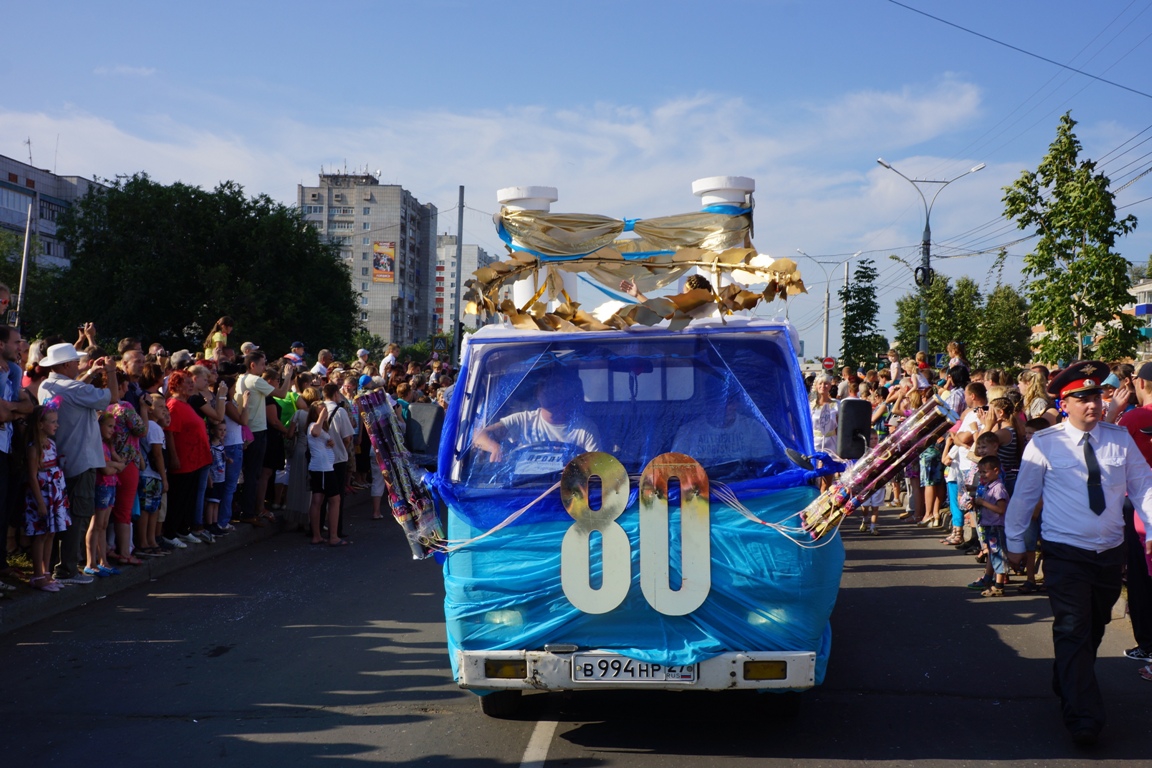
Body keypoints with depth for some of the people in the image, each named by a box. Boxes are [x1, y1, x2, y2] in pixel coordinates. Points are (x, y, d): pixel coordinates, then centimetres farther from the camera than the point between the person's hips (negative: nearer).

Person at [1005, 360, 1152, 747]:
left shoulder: (1120, 439, 2)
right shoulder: (1044, 443, -6)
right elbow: (1024, 494, 0)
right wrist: (1015, 541, 4)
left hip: (1111, 553, 4)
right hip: (1065, 553, -4)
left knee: (1094, 629, 17)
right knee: (1073, 631, -9)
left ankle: (1067, 686, 39)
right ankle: (1084, 718, -5)